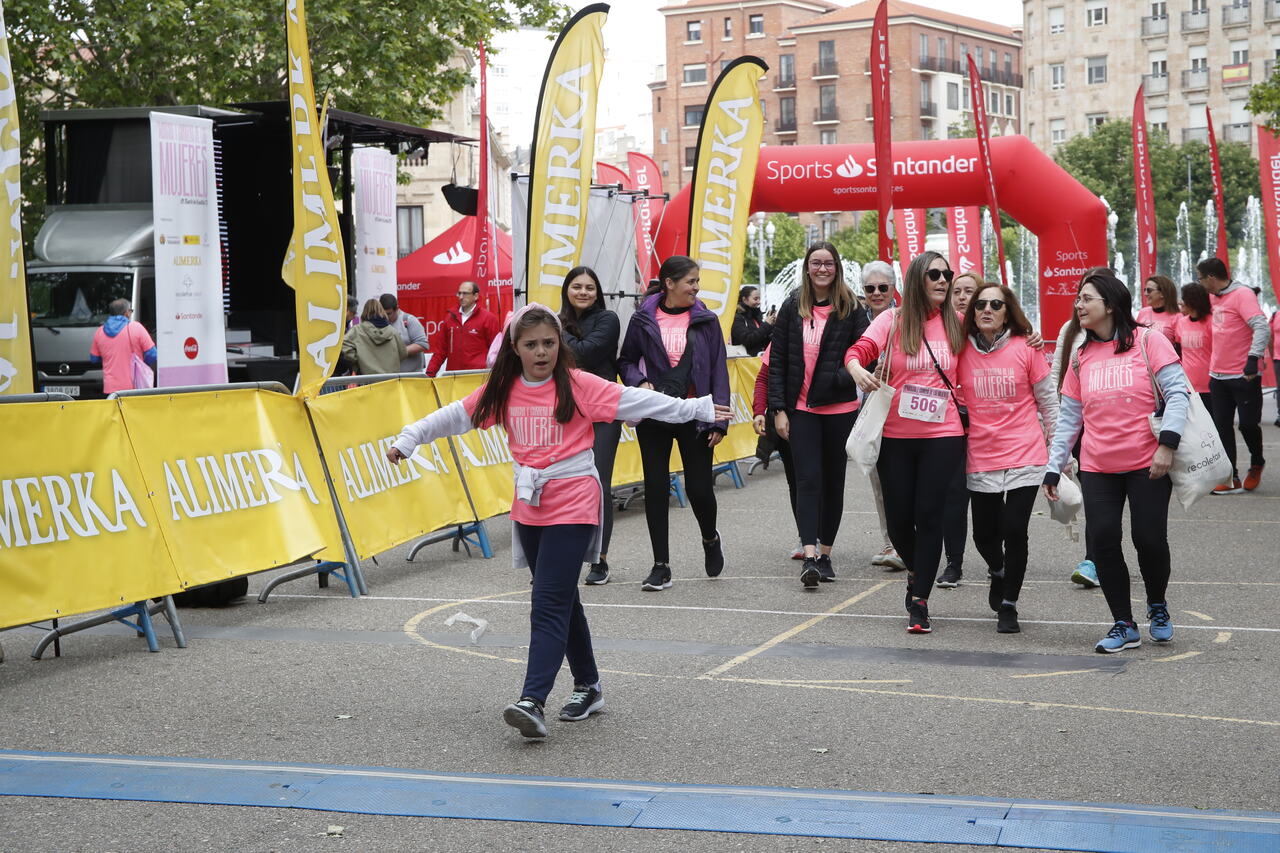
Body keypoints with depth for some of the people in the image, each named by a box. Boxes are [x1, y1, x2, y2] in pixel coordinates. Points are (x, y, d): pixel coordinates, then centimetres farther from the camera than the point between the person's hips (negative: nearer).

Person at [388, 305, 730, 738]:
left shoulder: (578, 385, -7)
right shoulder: (502, 390, 6)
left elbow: (636, 401, -10)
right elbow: (456, 416, 14)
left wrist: (697, 409, -13)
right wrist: (409, 439, 15)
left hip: (573, 506, -5)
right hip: (529, 508, 6)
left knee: (549, 605, -13)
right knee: (561, 601, 16)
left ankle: (533, 701, -19)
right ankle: (587, 685, 30)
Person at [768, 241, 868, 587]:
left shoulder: (850, 310, 1)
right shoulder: (792, 308, 4)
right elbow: (777, 361, 4)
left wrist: (846, 375, -20)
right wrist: (778, 409, -2)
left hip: (840, 408, 0)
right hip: (801, 409, 0)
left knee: (833, 480, 8)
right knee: (808, 480, -9)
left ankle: (824, 553, 19)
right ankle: (810, 555, -16)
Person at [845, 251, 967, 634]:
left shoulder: (955, 324, 6)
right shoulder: (893, 320, 0)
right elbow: (859, 350, -11)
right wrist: (857, 369, -34)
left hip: (943, 434, 0)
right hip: (896, 435, 0)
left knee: (929, 515, -4)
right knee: (898, 516, 4)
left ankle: (919, 601, 2)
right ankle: (916, 570, 35)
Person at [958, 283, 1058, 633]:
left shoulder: (1026, 348, -4)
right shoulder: (961, 351, 0)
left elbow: (1048, 401, 4)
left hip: (1025, 456, -2)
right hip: (981, 457, 2)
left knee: (1014, 529, -7)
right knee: (984, 534, 10)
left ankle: (1008, 604, 11)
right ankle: (998, 571, 45)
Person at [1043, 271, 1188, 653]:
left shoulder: (1147, 341, -4)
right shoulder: (1082, 356, 10)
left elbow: (1177, 392, -9)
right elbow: (1068, 417, 11)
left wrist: (1167, 443, -19)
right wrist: (1053, 468, 7)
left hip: (1147, 465, -4)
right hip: (1097, 469, 4)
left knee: (1149, 539, -3)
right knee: (1103, 542, -4)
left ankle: (1157, 606, 26)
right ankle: (1124, 626, 8)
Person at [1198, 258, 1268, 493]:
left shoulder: (1242, 294, -14)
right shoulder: (1214, 298, 9)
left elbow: (1262, 328, -22)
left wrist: (1253, 359, -29)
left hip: (1243, 375, -8)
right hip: (1218, 375, 8)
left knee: (1248, 423, 0)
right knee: (1222, 426, 5)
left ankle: (1256, 465, 27)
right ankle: (1231, 480, 9)